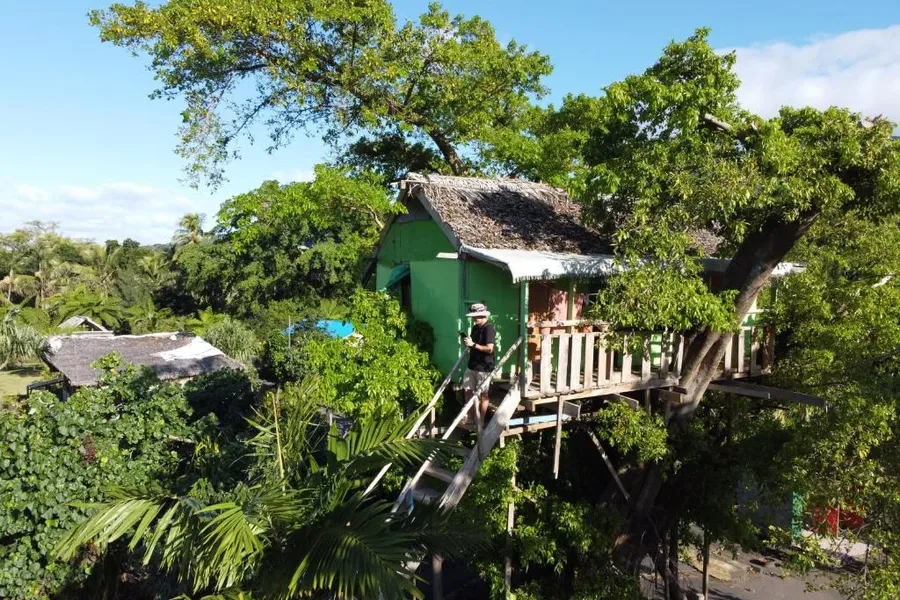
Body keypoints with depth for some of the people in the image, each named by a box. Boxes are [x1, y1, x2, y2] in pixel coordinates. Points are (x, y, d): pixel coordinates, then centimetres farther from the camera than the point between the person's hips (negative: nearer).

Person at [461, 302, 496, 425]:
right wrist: (467, 343, -1)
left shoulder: (489, 329, -15)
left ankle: (481, 420, 13)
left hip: (484, 367, -8)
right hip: (472, 365, 8)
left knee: (482, 394, 3)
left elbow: (489, 349, -22)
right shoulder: (475, 328, 11)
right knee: (467, 390, 12)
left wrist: (473, 344, -25)